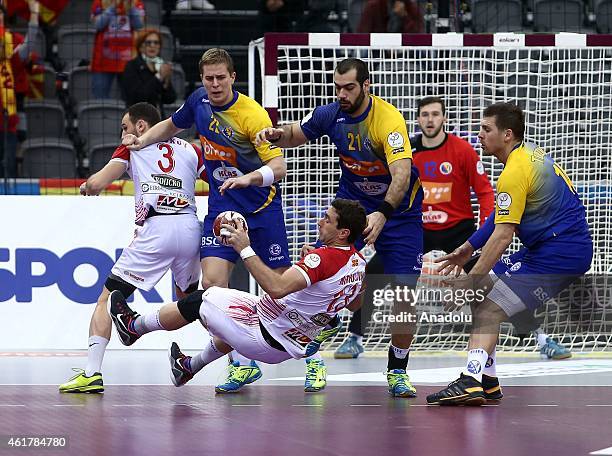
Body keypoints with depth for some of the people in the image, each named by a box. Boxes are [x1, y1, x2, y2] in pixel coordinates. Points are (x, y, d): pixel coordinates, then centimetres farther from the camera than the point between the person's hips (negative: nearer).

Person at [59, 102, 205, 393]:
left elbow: (95, 184, 4)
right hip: (190, 228, 4)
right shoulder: (190, 150, 23)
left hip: (155, 230, -4)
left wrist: (86, 187, 25)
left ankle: (92, 373, -11)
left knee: (108, 298, 3)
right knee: (189, 298, 28)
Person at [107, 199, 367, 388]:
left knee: (197, 302, 4)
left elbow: (277, 287, -40)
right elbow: (353, 304, 19)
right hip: (294, 347, 9)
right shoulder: (358, 263, -1)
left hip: (267, 339, -9)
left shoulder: (324, 257, -28)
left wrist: (245, 250, -33)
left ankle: (134, 327, 25)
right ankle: (189, 368, 53)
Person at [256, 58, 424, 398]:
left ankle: (397, 371, 10)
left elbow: (402, 175, -39)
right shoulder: (332, 114, -11)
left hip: (398, 207, -4)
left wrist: (383, 214, -54)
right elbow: (296, 135, 9)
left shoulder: (389, 119, -27)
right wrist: (278, 135, -15)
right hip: (353, 200, 4)